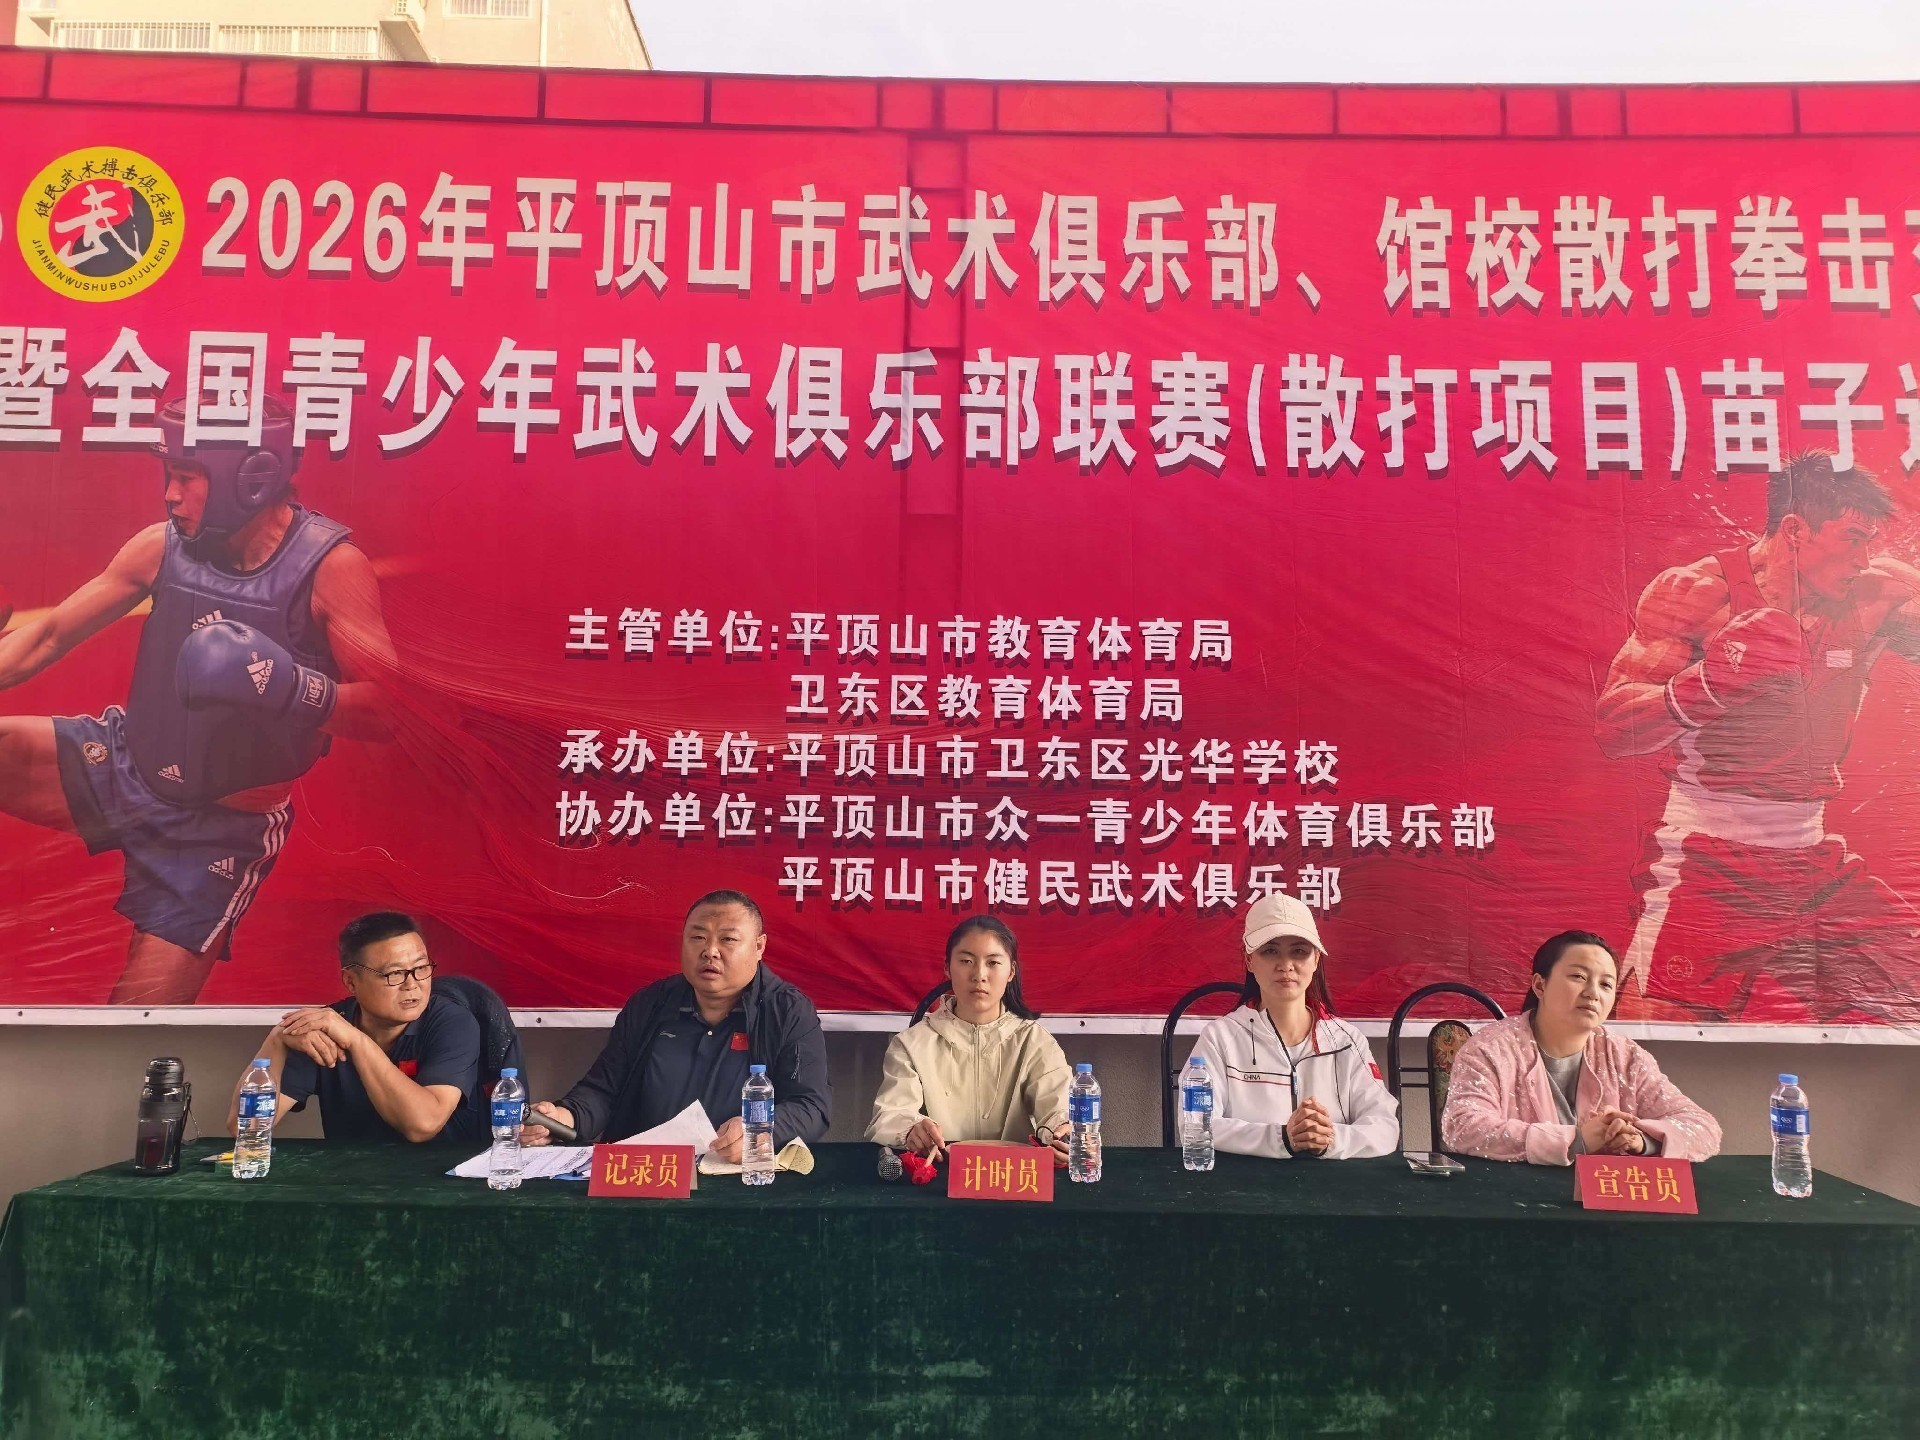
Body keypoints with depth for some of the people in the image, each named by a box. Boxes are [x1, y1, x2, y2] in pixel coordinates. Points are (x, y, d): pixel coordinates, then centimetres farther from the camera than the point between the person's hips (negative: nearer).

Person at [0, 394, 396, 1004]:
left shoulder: (331, 565, -16)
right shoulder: (163, 546, -3)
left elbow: (387, 711, -20)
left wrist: (301, 691, -38)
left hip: (219, 824, -4)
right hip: (122, 764, 4)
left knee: (143, 1007, -4)